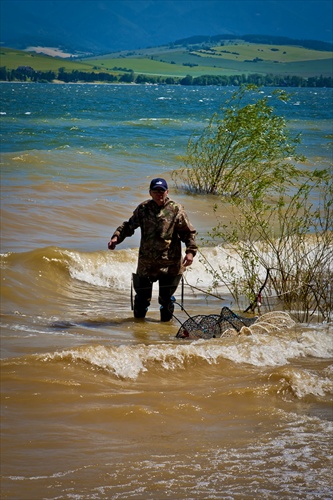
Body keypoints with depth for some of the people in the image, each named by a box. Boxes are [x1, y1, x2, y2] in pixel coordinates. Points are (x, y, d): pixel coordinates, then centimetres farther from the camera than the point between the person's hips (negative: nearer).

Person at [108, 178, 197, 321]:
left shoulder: (176, 210, -2)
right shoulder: (143, 209, 4)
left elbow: (189, 233, 1)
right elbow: (129, 226, 13)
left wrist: (190, 251, -12)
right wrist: (116, 237, -4)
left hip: (170, 265, -2)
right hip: (146, 263, 2)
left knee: (166, 298, 4)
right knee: (142, 296, 8)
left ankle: (166, 320, 25)